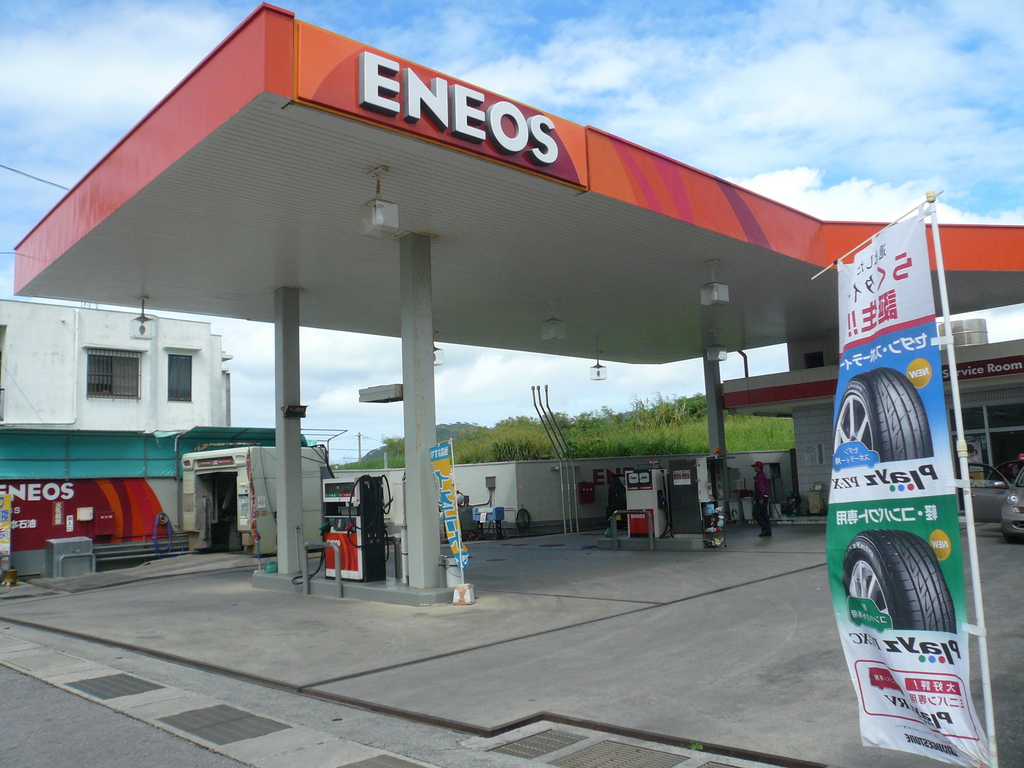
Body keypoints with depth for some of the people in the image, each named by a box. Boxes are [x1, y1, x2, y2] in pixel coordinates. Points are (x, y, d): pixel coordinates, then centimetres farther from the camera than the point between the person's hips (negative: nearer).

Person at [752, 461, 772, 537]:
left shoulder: (759, 476, -14)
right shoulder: (762, 475, 19)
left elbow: (761, 487, -22)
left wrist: (761, 498, -24)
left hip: (761, 498, -10)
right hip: (765, 497, 10)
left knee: (756, 514, -8)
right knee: (764, 514, 10)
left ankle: (765, 528, -10)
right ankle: (768, 531, 11)